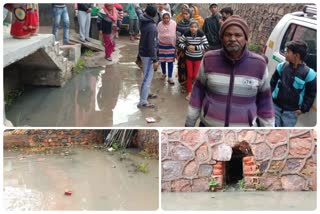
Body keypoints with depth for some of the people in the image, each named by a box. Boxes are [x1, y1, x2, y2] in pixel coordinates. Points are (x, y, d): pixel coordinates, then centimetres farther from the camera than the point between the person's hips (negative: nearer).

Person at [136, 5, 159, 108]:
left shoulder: (143, 20, -1)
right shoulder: (152, 27, -25)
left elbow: (139, 12, 24)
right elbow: (151, 45, -26)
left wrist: (138, 8, 46)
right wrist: (155, 60, -24)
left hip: (143, 52, 9)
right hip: (148, 55, -9)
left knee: (147, 75, 26)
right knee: (148, 78, -5)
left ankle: (146, 92, 43)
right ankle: (143, 102, -3)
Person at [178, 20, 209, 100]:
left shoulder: (201, 34, -17)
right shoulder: (186, 34, -13)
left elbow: (206, 45, -16)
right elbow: (180, 43, -2)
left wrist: (195, 47, -23)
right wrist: (186, 47, -19)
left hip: (198, 57, -1)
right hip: (189, 57, 1)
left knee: (195, 75, 2)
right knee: (189, 75, 6)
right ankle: (189, 92, 20)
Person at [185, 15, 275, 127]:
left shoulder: (259, 64, -8)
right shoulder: (209, 59, -6)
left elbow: (264, 102, 1)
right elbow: (198, 93, 3)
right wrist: (190, 123, 6)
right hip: (209, 125, 1)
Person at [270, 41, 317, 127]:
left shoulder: (309, 73, -12)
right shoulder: (281, 66, -1)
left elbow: (311, 94, -4)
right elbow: (273, 82, 11)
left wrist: (303, 109, -5)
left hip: (291, 111, -3)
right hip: (275, 106, 3)